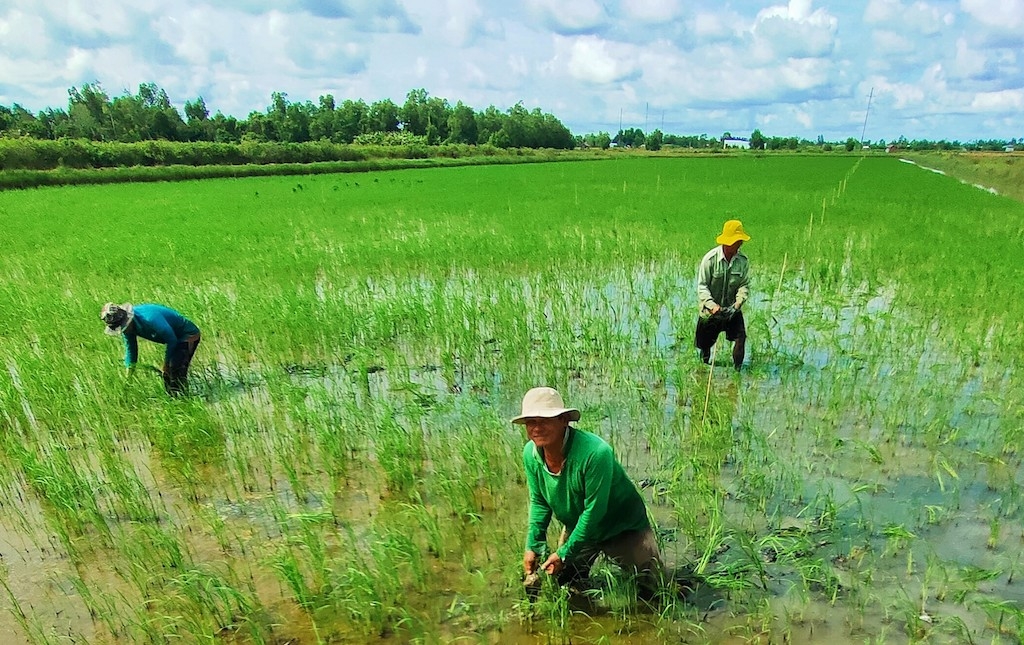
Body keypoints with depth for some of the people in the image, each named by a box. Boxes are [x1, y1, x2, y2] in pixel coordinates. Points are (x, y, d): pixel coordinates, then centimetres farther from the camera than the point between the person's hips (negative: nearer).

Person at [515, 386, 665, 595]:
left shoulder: (595, 453, -37)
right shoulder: (530, 454, -16)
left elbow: (593, 512, -29)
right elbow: (538, 502, -1)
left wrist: (564, 554, -23)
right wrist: (533, 545, -8)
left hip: (623, 529, -5)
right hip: (577, 529, 5)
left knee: (655, 586, 2)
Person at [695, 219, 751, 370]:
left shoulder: (743, 260, -9)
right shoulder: (710, 258, -17)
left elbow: (745, 285, -7)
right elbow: (702, 286, -18)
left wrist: (737, 303, -24)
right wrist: (712, 305, -30)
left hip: (732, 309, 2)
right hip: (711, 309, -2)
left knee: (741, 336, -17)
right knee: (705, 343, 11)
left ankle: (737, 369, -1)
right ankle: (704, 363, 41)